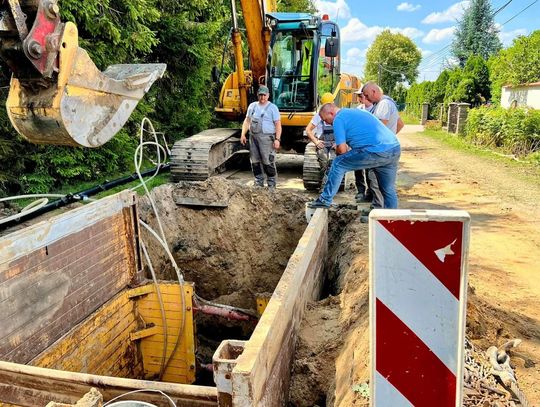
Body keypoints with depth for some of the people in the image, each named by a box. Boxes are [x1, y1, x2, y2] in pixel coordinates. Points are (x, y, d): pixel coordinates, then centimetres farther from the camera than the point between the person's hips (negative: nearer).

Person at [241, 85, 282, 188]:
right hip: (253, 137, 6)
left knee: (268, 162, -7)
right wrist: (243, 134, 7)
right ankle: (258, 183, 20)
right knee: (255, 161, 8)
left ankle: (271, 185, 2)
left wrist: (277, 139, -16)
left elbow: (278, 124, -6)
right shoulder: (252, 106, 15)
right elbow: (247, 120, 18)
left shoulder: (272, 107, -1)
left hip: (266, 138, -5)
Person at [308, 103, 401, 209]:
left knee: (338, 164, 7)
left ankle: (325, 200, 12)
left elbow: (342, 149, -6)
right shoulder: (355, 111, 27)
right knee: (389, 189, 19)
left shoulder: (338, 119, 0)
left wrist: (337, 152, 18)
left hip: (377, 152, -8)